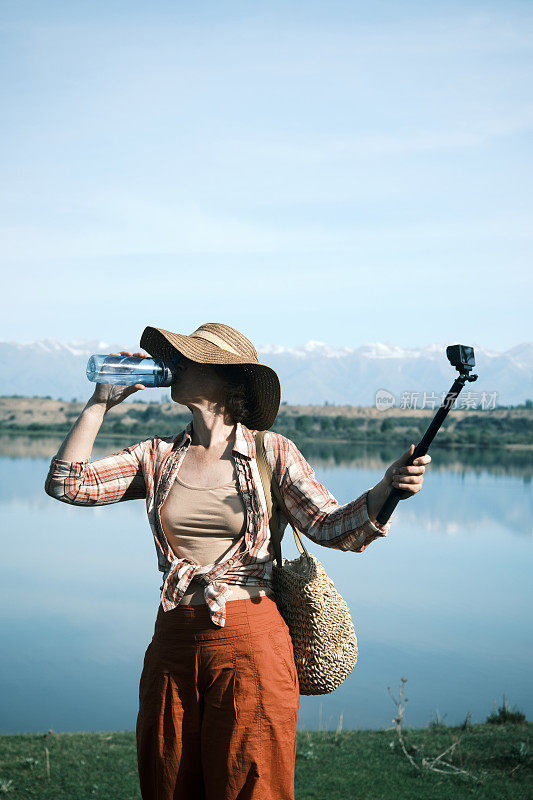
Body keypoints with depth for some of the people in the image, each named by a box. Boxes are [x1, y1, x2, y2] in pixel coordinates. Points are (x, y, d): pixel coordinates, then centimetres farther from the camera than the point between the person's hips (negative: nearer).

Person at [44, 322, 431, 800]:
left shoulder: (271, 452, -1)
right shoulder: (159, 457, 8)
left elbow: (332, 527, -10)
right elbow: (66, 484, 1)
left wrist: (389, 488, -27)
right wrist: (101, 403, 1)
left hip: (251, 643, -3)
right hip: (173, 645, 4)